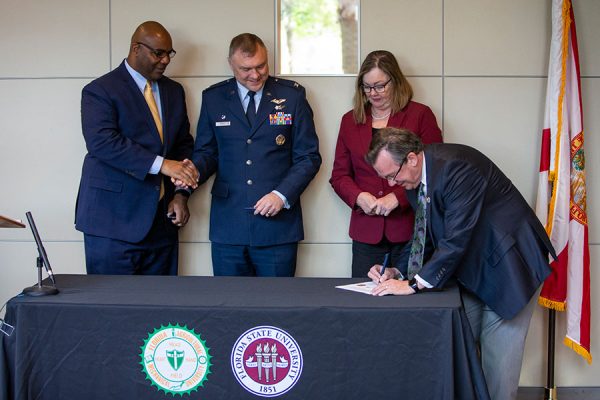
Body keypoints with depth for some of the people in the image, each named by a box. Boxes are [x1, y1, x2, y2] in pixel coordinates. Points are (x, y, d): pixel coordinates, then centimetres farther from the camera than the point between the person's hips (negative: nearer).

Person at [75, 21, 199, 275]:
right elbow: (102, 142, -20)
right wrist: (161, 164, -28)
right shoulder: (100, 90, -5)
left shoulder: (174, 91, 15)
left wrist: (181, 193, 0)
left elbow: (184, 143, 16)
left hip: (162, 218, 6)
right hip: (114, 218, -5)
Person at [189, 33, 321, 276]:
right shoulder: (213, 98, 8)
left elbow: (309, 156, 2)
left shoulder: (292, 95, 3)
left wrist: (282, 195, -11)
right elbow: (206, 152, 12)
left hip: (278, 225, -1)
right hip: (228, 227, 1)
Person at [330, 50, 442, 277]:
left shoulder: (420, 115, 3)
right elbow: (339, 175, 14)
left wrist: (397, 198, -14)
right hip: (366, 231, 3)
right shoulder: (350, 120, 14)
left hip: (411, 230, -3)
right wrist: (358, 197, -6)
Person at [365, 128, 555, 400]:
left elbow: (457, 237, -32)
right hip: (471, 270, 9)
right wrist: (397, 272, -4)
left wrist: (413, 284, -30)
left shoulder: (456, 166, -27)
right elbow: (424, 234, 11)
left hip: (507, 263, -9)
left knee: (498, 360, -5)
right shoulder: (415, 180, 1)